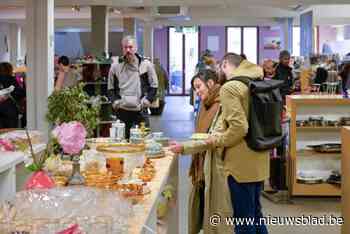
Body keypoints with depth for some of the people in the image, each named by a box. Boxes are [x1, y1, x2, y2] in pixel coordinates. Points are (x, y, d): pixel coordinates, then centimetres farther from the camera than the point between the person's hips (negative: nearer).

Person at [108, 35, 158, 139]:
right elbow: (111, 88, 17)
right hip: (122, 111, 2)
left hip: (140, 111, -1)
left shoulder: (146, 65, 4)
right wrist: (115, 101, 0)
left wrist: (147, 100, -5)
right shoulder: (115, 67, 9)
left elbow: (154, 86, 8)